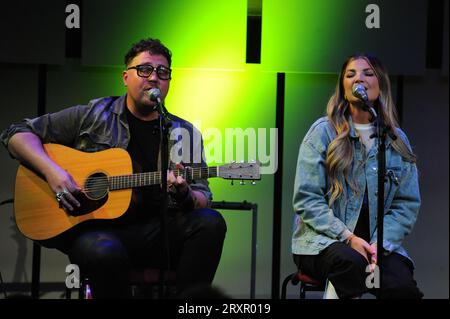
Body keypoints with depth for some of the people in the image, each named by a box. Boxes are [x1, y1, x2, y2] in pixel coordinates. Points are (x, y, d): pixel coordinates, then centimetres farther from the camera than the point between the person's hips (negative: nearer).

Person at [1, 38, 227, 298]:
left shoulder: (185, 134, 13)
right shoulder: (93, 115, 8)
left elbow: (203, 201, 10)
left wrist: (184, 195, -15)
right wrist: (51, 170, -10)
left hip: (154, 231, 3)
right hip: (93, 227, -3)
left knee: (210, 222, -25)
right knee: (105, 251, -39)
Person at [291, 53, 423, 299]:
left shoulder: (397, 140, 11)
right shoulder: (324, 131, 2)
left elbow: (407, 204, 6)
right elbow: (306, 198, -5)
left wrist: (381, 243, -12)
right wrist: (347, 237, -15)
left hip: (379, 243, 2)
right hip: (323, 240, -2)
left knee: (402, 285, -30)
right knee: (350, 261, -37)